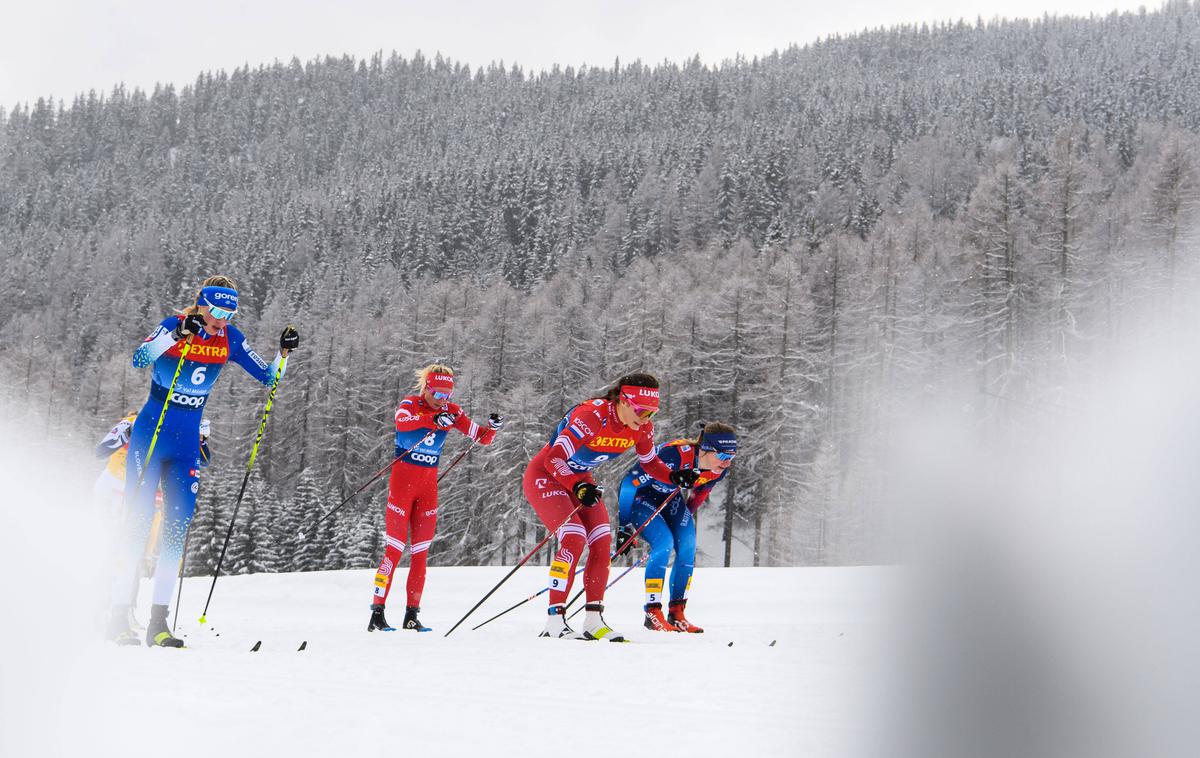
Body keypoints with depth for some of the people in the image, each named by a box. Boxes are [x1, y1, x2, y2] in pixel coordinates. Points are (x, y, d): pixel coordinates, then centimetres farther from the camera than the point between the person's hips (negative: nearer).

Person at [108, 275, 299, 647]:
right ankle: (118, 616, -3)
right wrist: (178, 335, -40)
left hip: (188, 440, 5)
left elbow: (268, 377, 6)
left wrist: (284, 352, -11)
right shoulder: (174, 325, -12)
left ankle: (158, 623, 4)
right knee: (138, 519, -8)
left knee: (177, 528, 0)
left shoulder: (229, 339, 1)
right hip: (150, 434, -5)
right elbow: (139, 359, -29)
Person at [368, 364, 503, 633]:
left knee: (421, 553, 5)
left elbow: (482, 437, 3)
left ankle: (412, 615, 11)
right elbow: (402, 421, -33)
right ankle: (377, 614, -7)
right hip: (403, 480, -5)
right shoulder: (410, 404, -9)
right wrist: (432, 419, -50)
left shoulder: (451, 411, 4)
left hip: (428, 485, 5)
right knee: (394, 549, -9)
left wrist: (493, 427, -20)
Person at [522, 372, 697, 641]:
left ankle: (594, 621, 1)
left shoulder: (643, 427, -12)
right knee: (574, 538, -22)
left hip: (579, 478, 7)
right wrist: (578, 488, -49)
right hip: (545, 475, -7)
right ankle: (554, 620, -19)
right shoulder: (591, 416, -33)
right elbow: (553, 460, -34)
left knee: (602, 542, -6)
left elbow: (650, 464, 5)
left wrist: (674, 476, -15)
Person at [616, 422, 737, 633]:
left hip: (671, 498, 6)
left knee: (688, 546, -13)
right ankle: (652, 614, -16)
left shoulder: (720, 469, -17)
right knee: (664, 542, -24)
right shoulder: (675, 455, -38)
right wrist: (625, 527, -25)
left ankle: (676, 613, -3)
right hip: (641, 496, -6)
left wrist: (685, 521, 15)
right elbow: (629, 482, -29)